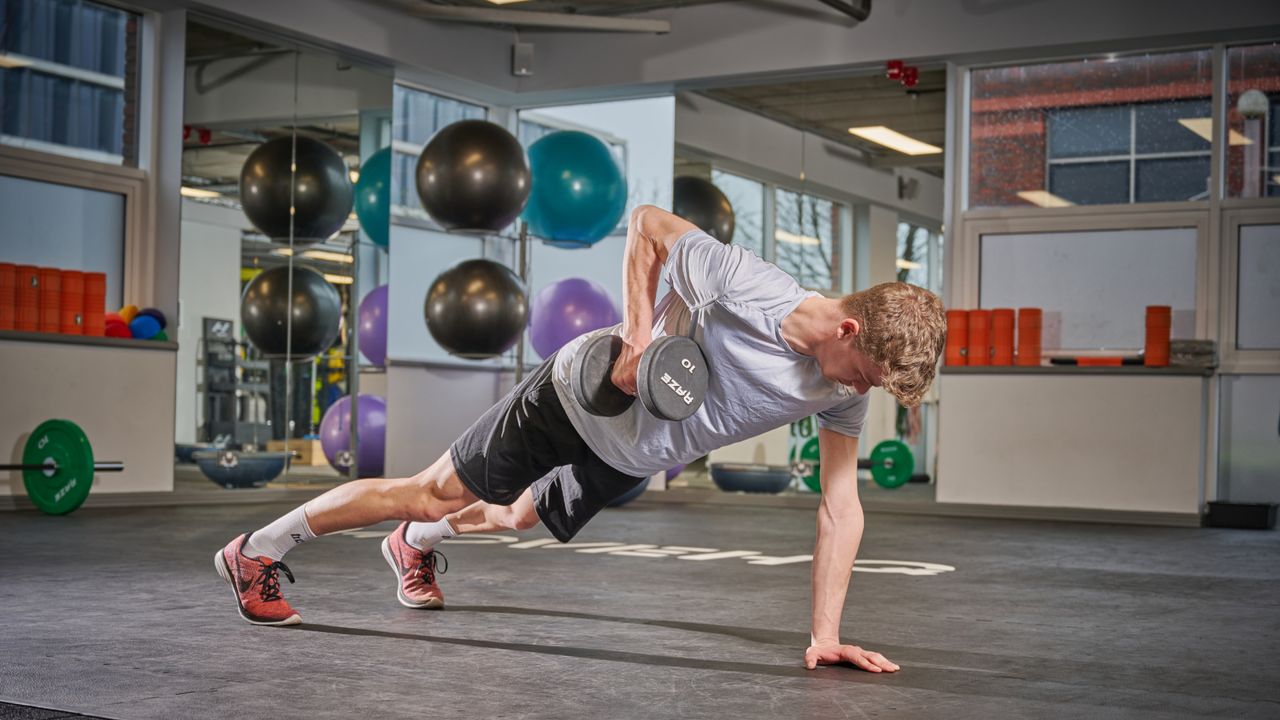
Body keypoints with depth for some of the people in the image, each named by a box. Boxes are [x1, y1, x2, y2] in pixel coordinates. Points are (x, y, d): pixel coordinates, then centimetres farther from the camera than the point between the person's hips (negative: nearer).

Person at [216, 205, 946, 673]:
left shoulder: (848, 387, -17)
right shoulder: (745, 284, -35)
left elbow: (842, 506, -14)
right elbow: (647, 223, -19)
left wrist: (826, 633, -19)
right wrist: (639, 332, -27)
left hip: (632, 457, 6)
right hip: (577, 396, -6)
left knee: (521, 517, 26)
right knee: (433, 492, 3)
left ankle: (416, 546, 58)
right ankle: (257, 550, 20)